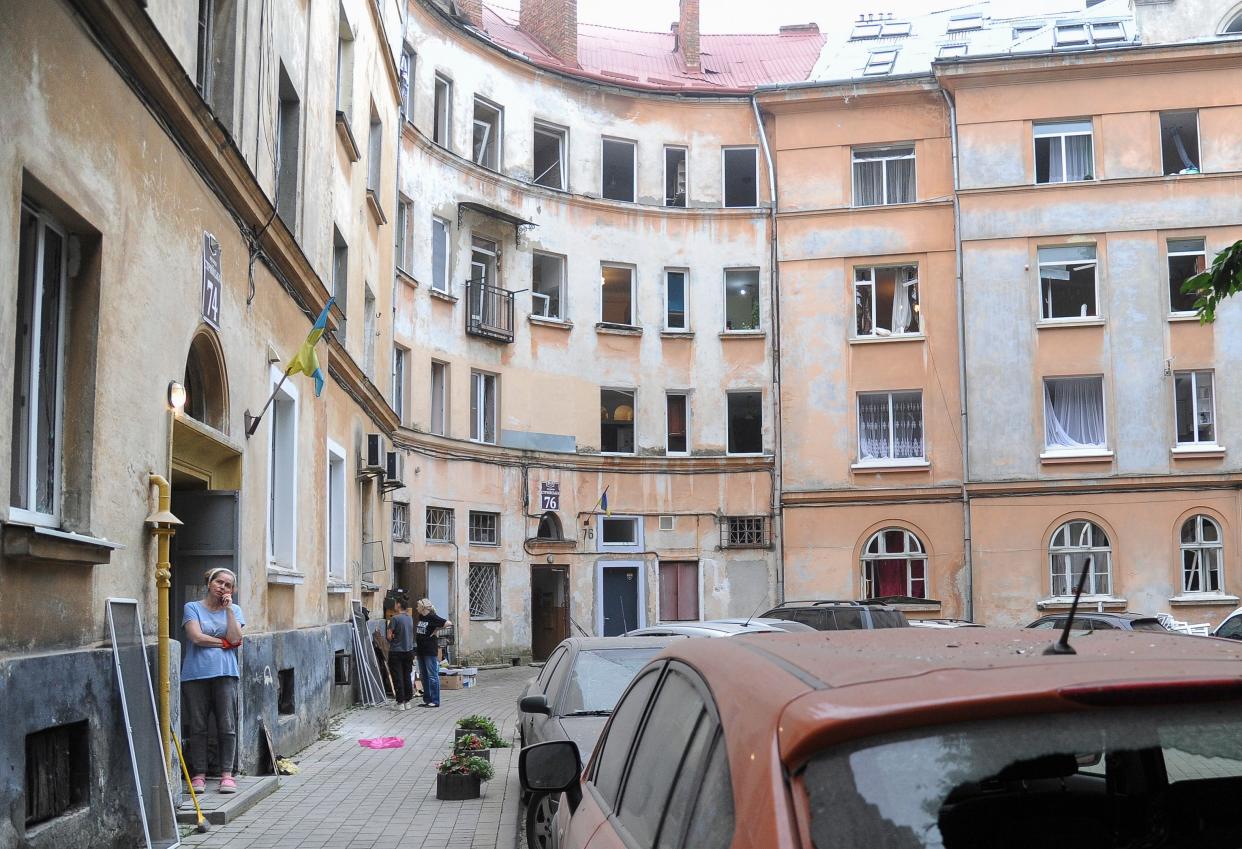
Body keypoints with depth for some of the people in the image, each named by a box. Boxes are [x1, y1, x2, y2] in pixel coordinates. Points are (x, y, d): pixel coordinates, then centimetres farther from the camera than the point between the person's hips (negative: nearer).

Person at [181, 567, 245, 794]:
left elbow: (235, 638, -2)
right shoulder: (193, 608, 8)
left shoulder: (234, 610, 14)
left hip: (225, 673, 1)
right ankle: (199, 775, 9)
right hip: (195, 673, -1)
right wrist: (224, 642, -1)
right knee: (197, 727, 2)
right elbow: (196, 637, -7)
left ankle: (227, 774, 3)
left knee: (227, 726, -2)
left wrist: (228, 608, -1)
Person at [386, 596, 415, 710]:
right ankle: (407, 701, 15)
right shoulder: (410, 618, 7)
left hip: (396, 651, -6)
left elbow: (389, 636, -14)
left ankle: (400, 703, -1)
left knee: (398, 678, 0)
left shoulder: (395, 618, -15)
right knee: (407, 677, 12)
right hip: (409, 651, 6)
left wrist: (392, 640, 4)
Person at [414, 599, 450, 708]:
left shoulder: (432, 617, -12)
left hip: (430, 651, -9)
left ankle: (435, 701, -1)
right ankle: (427, 699, 21)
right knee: (424, 676, 13)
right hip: (421, 650, 9)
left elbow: (449, 623, -19)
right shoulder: (420, 617, 11)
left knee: (432, 676, -4)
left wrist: (436, 630, -13)